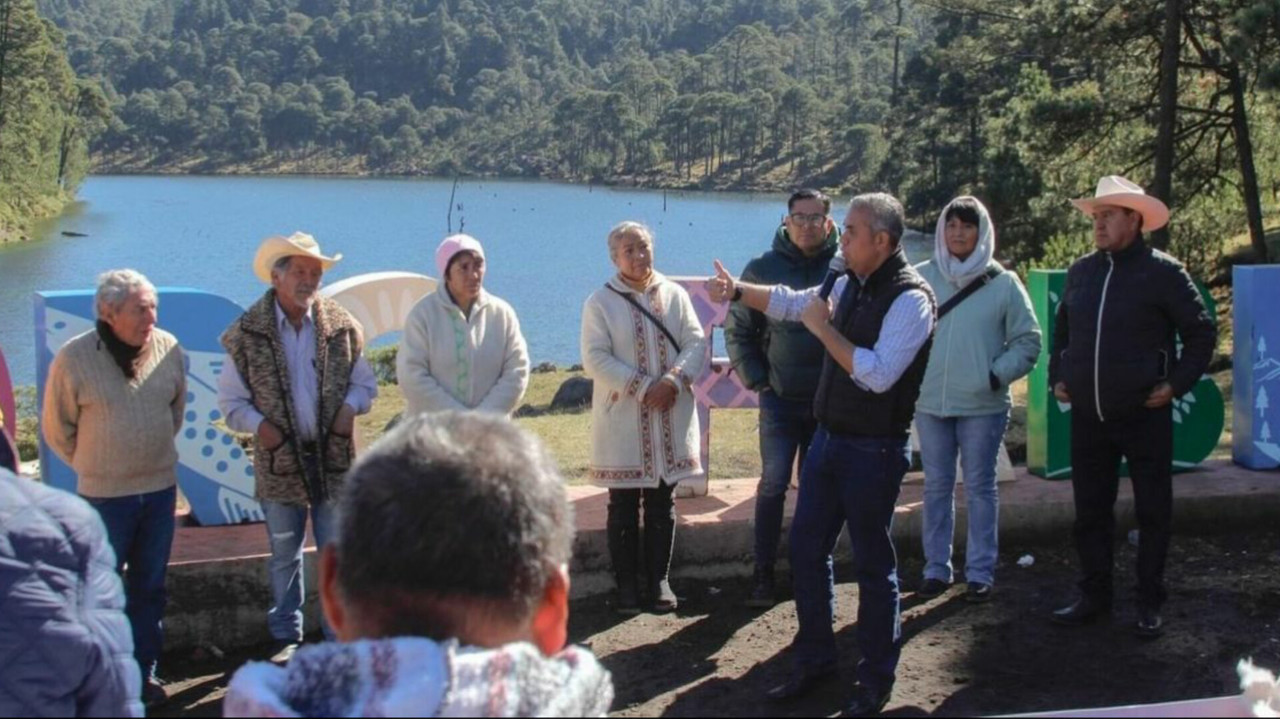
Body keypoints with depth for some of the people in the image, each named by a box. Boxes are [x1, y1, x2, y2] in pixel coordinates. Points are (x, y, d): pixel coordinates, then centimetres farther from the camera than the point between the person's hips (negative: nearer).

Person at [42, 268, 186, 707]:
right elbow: (57, 428, -1)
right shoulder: (74, 358, -15)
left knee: (149, 588, 14)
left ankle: (144, 671, 28)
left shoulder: (168, 349, -6)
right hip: (105, 494, -3)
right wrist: (94, 466, 7)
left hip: (161, 487, 3)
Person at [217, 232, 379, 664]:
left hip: (334, 459, 0)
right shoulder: (248, 333, -4)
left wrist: (349, 406, -10)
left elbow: (364, 383, 10)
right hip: (279, 462, 0)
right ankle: (286, 637, 28)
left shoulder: (341, 327, 0)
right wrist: (257, 423, -15)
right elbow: (231, 399, 2)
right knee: (284, 557, 13)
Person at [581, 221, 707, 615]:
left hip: (671, 420, 3)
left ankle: (659, 578, 20)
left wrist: (674, 380, -17)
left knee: (662, 503, 10)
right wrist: (643, 388, -18)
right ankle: (626, 583, 15)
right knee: (623, 506, 6)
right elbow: (596, 359, -11)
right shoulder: (600, 302, -3)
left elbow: (696, 342, 0)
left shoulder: (675, 295, 7)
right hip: (622, 422, -3)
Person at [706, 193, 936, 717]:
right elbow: (790, 302, 23)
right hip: (828, 438, 8)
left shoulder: (910, 298, -18)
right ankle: (814, 659, 29)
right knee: (806, 549, 14)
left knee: (873, 563, 4)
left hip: (874, 451, -8)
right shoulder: (850, 285, 7)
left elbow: (878, 374, -27)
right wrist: (737, 290, 14)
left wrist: (824, 328, -20)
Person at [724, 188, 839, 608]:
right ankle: (764, 572, 7)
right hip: (780, 399, 0)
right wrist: (756, 379, -1)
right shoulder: (763, 269, -1)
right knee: (773, 483, -1)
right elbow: (737, 330, 6)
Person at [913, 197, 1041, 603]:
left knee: (980, 488, 6)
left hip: (982, 406, -2)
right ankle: (936, 568, 20)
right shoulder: (922, 277, 0)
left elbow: (1028, 341, 1)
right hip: (930, 403, 2)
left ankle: (981, 572, 14)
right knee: (936, 487, 10)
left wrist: (997, 375, -9)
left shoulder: (1003, 283, -2)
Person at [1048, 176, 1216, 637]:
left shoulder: (1163, 272, -6)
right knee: (1090, 511, 10)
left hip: (1145, 415, -4)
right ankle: (1094, 596, 22)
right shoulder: (1081, 271, 8)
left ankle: (1150, 604, 15)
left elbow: (1202, 333, -1)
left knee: (1153, 512, 5)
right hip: (1087, 417, 5)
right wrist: (1057, 377, 12)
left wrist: (1177, 383, -8)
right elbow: (1061, 330, 22)